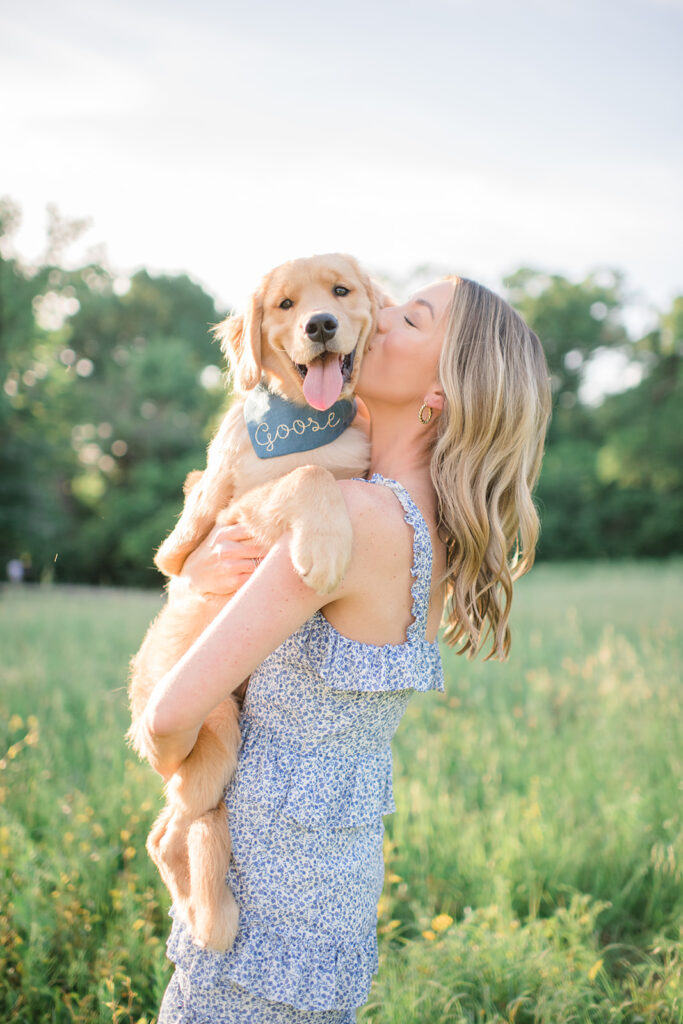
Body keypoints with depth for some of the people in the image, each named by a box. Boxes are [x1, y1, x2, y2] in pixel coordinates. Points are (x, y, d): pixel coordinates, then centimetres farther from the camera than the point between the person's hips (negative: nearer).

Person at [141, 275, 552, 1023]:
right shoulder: (433, 532, 1)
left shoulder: (360, 512, -26)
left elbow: (174, 710, -26)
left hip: (271, 897, -8)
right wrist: (203, 568, -13)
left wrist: (168, 757, -3)